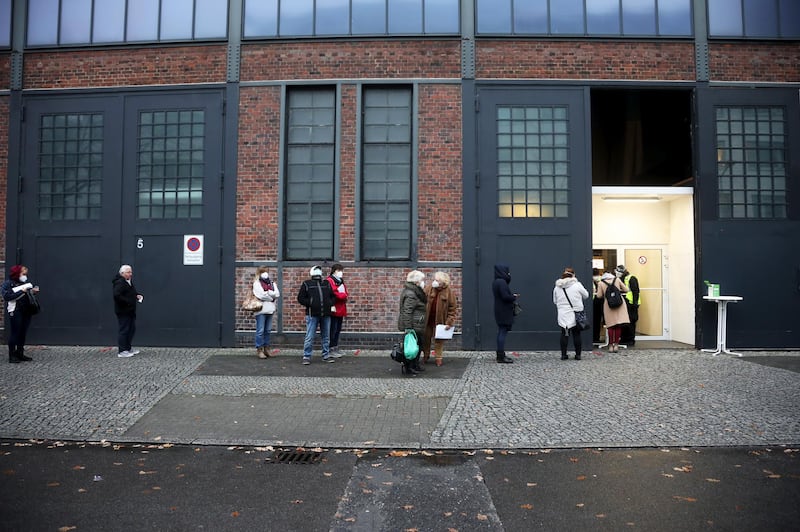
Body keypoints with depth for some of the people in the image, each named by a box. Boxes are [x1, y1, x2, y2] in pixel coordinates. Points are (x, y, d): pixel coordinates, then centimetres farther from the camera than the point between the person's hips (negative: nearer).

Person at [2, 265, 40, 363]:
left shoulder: (25, 282, 14)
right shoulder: (8, 283, -3)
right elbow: (7, 296, -16)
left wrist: (33, 291, 2)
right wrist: (21, 291, -20)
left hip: (27, 312, 6)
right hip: (15, 312, -6)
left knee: (23, 333, 9)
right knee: (15, 333, -2)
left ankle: (20, 354, 19)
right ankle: (12, 356, 4)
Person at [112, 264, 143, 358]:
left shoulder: (129, 282, 14)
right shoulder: (119, 283, -17)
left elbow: (133, 292, 28)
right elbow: (117, 295, -28)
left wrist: (138, 295, 8)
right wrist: (128, 302, -26)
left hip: (130, 311, 10)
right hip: (123, 311, -10)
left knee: (132, 329, 15)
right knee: (124, 330, -5)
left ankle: (128, 348, 27)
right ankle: (122, 351, 1)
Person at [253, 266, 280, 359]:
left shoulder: (271, 283, 17)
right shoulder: (257, 283, 0)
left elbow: (277, 294, 3)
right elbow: (261, 295, -15)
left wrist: (268, 293, -9)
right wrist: (271, 296, -4)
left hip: (270, 309, 6)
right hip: (261, 309, -6)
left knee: (268, 330, 10)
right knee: (260, 331, -4)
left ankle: (266, 348, 18)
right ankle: (259, 349, 2)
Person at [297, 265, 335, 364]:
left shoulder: (327, 284, 15)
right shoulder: (307, 284, 4)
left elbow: (333, 296, 21)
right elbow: (300, 298, 2)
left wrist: (330, 303, 2)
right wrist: (310, 303, -11)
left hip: (326, 314, 4)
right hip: (312, 314, -4)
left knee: (326, 336, 10)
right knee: (309, 337, -4)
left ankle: (326, 355, 21)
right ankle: (306, 356, 4)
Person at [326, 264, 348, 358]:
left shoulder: (340, 281, 19)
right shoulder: (330, 281, -11)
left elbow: (345, 294, 18)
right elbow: (333, 294, -20)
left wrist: (343, 295, -3)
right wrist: (343, 295, -8)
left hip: (340, 310, 9)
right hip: (334, 310, -9)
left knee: (338, 330, 14)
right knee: (333, 330, -4)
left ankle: (335, 348, 22)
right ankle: (331, 349, 2)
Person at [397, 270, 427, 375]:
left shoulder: (414, 292, 13)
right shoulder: (410, 295, -20)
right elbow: (407, 312, -24)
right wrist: (408, 328, -25)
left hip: (417, 326, 11)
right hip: (413, 326, -11)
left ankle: (415, 366, 30)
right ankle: (408, 368, 7)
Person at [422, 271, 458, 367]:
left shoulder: (449, 292, -11)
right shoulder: (428, 290, -5)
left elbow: (453, 308, -9)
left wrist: (449, 322, -13)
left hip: (440, 320, -3)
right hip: (427, 319, 3)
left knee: (439, 340, 8)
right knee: (426, 338, 13)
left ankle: (438, 358, 21)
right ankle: (425, 356, 32)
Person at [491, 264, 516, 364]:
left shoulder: (496, 282, 13)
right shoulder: (501, 282, -18)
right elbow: (505, 297, -23)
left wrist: (512, 296, 7)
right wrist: (514, 297, -5)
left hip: (500, 312, 10)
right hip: (504, 312, -10)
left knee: (501, 332, 14)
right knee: (503, 332, -7)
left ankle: (500, 355, 21)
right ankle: (501, 357, -6)